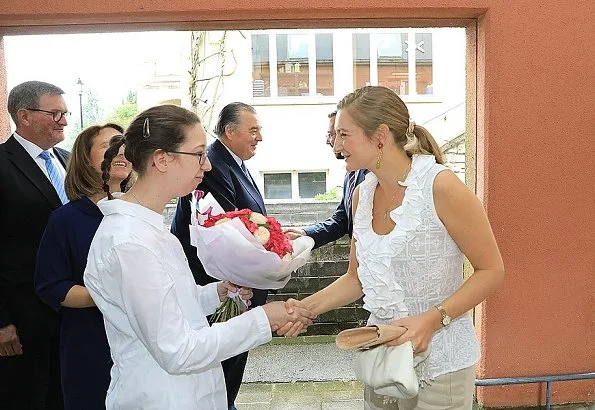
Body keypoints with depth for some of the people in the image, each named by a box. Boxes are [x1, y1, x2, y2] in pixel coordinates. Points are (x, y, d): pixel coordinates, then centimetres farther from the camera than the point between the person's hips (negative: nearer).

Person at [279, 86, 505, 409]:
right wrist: (306, 307, -7)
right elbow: (357, 277, 7)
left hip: (438, 361, -5)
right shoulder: (362, 194, 0)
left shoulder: (440, 186, -18)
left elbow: (491, 270, -13)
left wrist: (432, 319, -24)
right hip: (381, 355, 6)